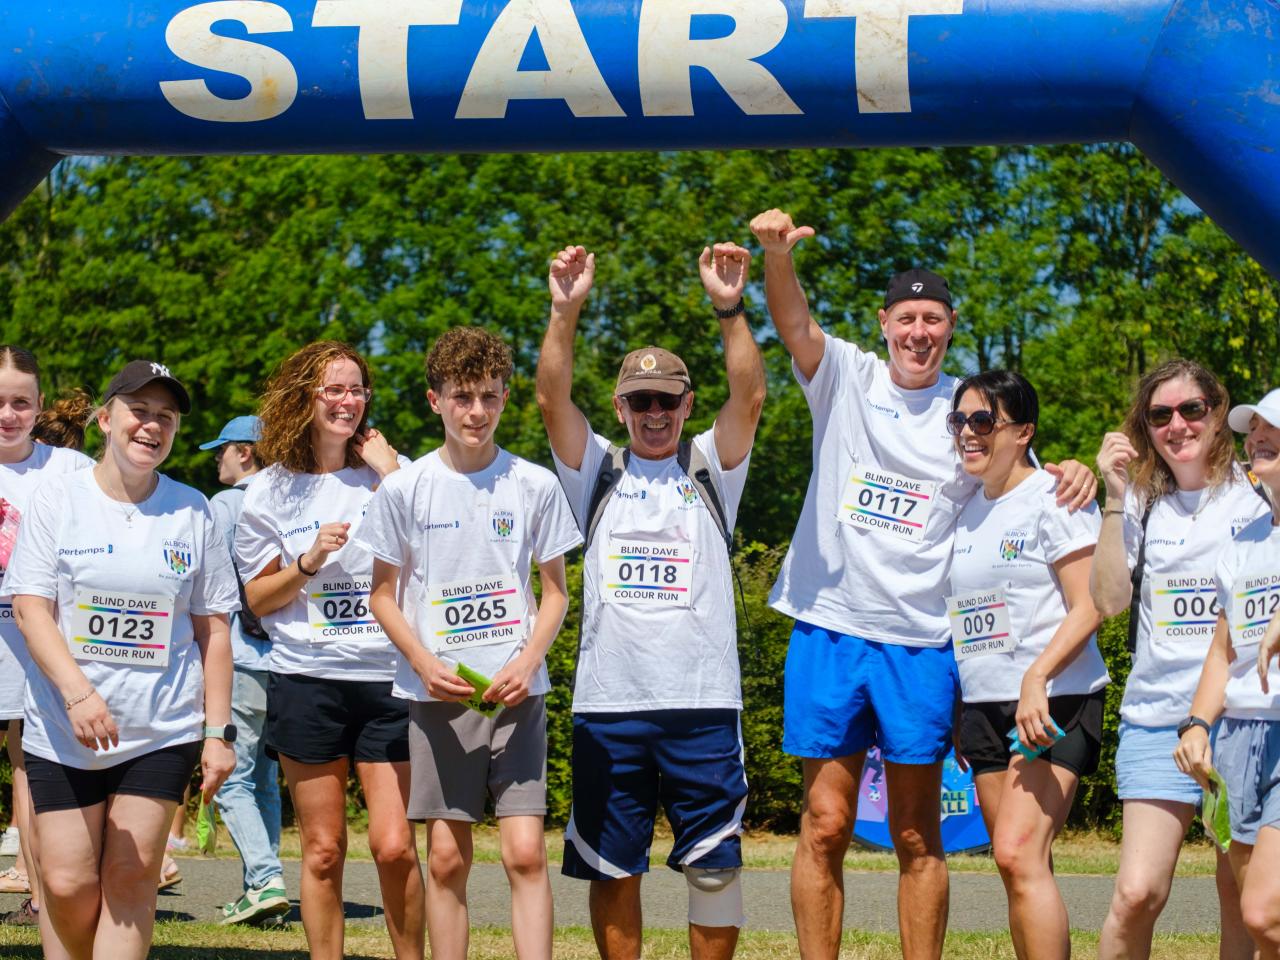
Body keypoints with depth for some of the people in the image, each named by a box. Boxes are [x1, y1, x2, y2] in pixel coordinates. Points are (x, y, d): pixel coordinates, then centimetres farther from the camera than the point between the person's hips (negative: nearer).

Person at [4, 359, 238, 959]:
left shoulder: (192, 511, 6)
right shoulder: (57, 498, 2)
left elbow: (213, 629, 8)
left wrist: (219, 732, 2)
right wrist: (78, 693, -20)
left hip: (163, 730, 1)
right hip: (62, 729, -1)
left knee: (130, 876, -3)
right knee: (68, 883, -3)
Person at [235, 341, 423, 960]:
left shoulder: (390, 473, 5)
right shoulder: (272, 491, 6)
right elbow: (258, 599, 8)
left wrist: (390, 474, -9)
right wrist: (310, 562, -10)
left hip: (387, 677, 0)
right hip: (307, 681, 1)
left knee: (394, 845, -6)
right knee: (323, 850, 4)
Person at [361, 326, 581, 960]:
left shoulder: (535, 485, 2)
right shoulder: (403, 490, 1)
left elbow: (555, 591, 8)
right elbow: (383, 593, 7)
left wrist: (527, 663, -9)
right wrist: (426, 665, -9)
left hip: (516, 692, 0)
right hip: (437, 694, 0)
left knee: (525, 852, -7)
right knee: (446, 856, 3)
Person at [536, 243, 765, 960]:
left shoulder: (711, 469, 10)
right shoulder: (599, 471, 12)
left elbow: (749, 396, -6)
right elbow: (553, 398, -3)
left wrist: (731, 309, -20)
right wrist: (566, 312, -16)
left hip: (703, 699, -1)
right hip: (608, 702, 1)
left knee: (715, 864, 2)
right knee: (613, 868, 6)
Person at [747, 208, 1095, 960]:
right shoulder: (846, 377, 3)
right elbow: (794, 323, -14)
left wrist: (1074, 475, -16)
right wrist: (778, 255, -34)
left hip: (920, 642, 0)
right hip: (831, 625, 0)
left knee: (917, 835, 5)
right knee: (825, 824, 3)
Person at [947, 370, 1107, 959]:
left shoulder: (1054, 498, -6)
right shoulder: (966, 511, 16)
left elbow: (1088, 608, -12)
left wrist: (1036, 679, -24)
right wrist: (952, 712, 16)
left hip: (1054, 703, -7)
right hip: (985, 707, 7)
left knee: (1018, 852, -20)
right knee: (1022, 868, 6)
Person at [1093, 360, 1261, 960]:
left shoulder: (1256, 494, 4)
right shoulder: (1142, 506, 11)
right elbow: (1109, 600, -2)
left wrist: (1275, 488, -16)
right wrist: (1115, 498, -7)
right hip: (1157, 714, 1)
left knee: (1241, 898, 2)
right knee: (1137, 893, -11)